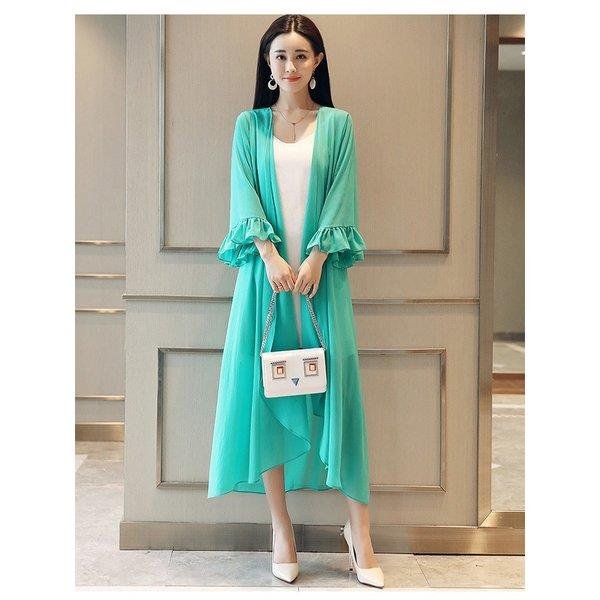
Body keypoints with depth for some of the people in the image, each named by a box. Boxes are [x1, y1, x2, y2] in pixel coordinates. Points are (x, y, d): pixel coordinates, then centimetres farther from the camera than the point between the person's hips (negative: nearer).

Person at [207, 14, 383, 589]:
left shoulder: (338, 124, 8)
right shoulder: (249, 125, 11)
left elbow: (341, 196, 0)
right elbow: (244, 194, 0)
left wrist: (315, 259, -13)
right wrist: (270, 254, -14)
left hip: (321, 272, -1)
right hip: (264, 271, 1)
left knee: (337, 388, -3)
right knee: (264, 390, -1)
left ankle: (358, 530, 6)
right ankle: (281, 527, 10)